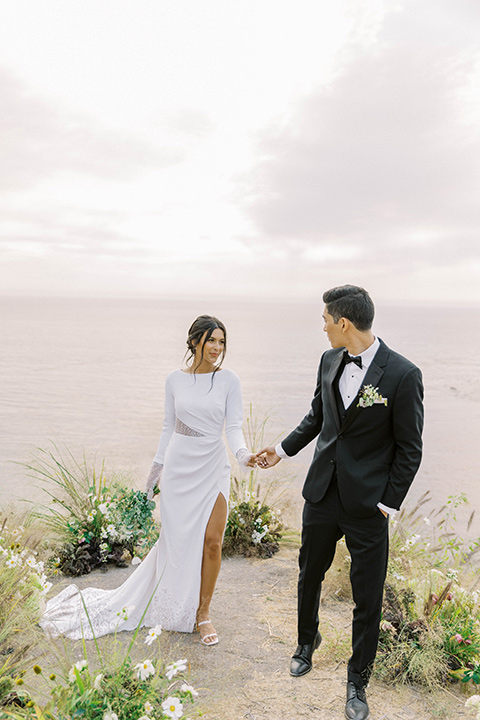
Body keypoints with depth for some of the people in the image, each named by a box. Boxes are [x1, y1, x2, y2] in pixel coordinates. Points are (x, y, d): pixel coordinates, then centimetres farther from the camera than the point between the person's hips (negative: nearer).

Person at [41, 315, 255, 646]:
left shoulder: (228, 380, -3)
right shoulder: (175, 380, 2)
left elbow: (234, 427, -7)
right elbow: (169, 427, 11)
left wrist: (243, 454, -26)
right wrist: (158, 466, 13)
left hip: (212, 468, -1)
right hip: (179, 465, 1)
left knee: (212, 541, -5)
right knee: (176, 540, 6)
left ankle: (202, 613, 15)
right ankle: (176, 610, 29)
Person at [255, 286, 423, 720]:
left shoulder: (402, 375, -17)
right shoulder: (330, 361, 0)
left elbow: (409, 449, -11)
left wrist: (388, 505, -11)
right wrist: (282, 451, 16)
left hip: (367, 505, -5)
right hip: (322, 494, 5)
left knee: (368, 600, 8)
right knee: (310, 575, 22)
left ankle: (358, 680, 31)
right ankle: (307, 642, 50)